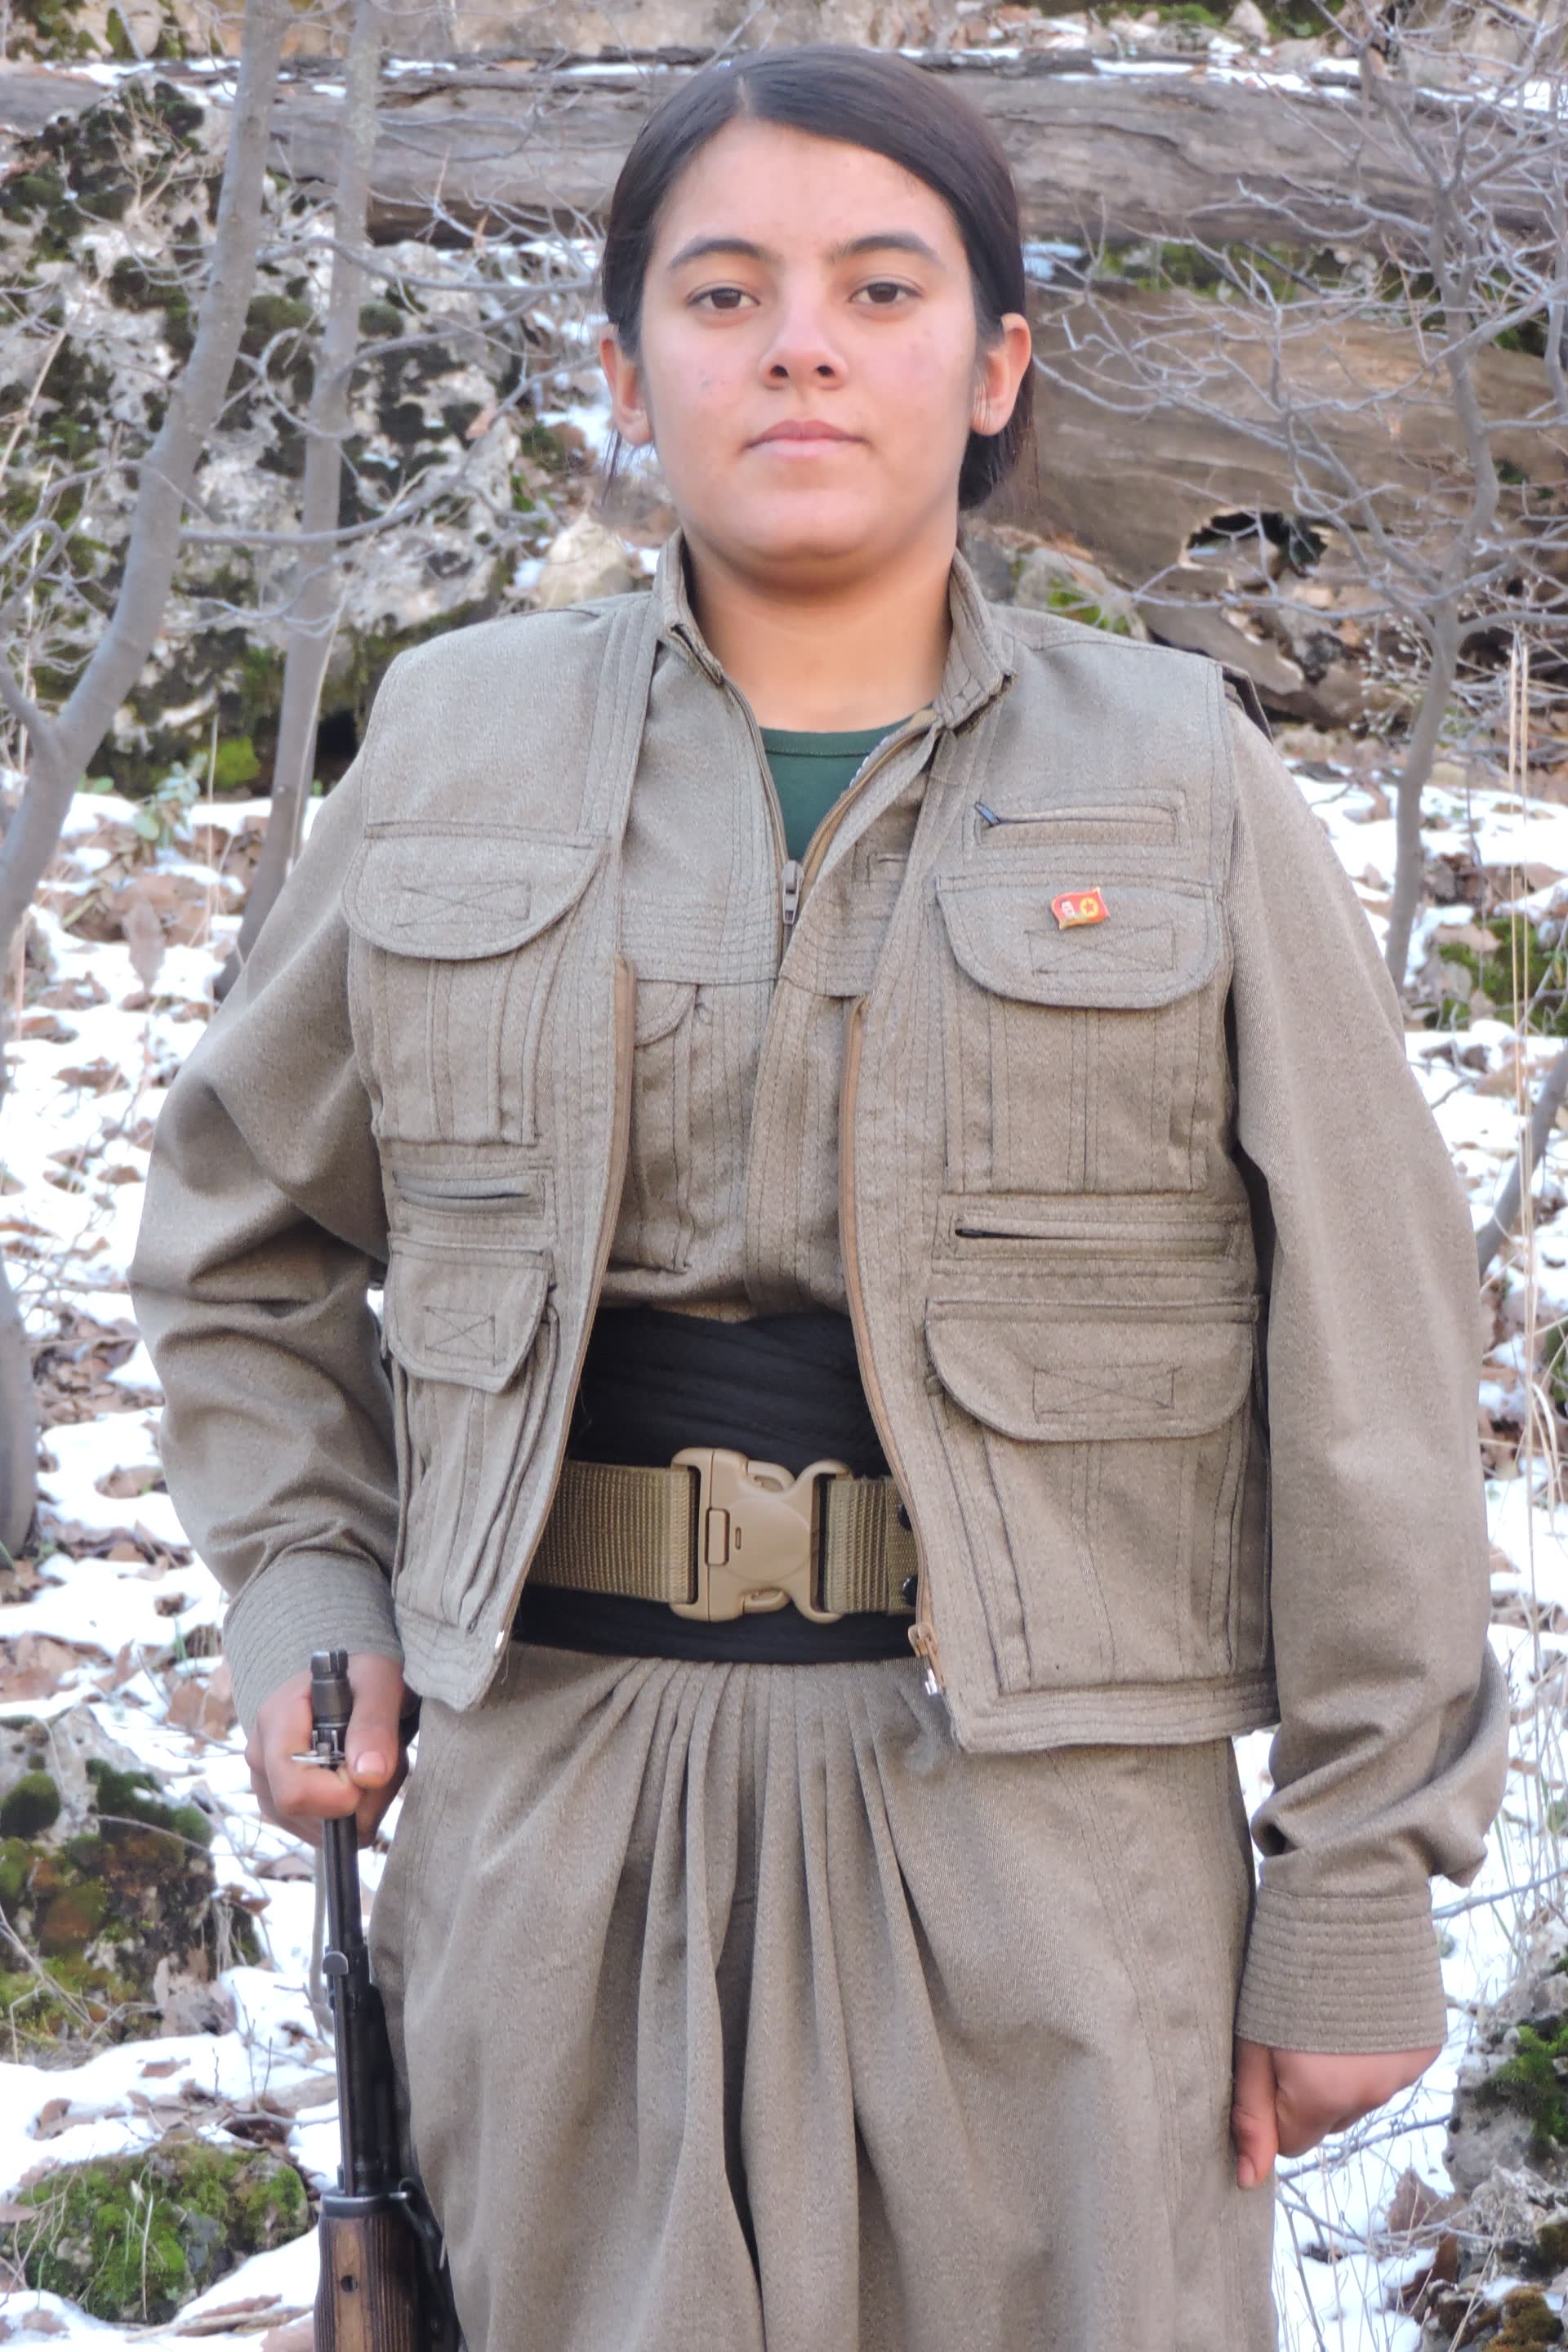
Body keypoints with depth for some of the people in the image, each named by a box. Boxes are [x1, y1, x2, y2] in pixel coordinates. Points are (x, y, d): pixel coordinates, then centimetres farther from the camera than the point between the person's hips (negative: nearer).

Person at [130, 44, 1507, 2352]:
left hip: (1041, 1822, -1)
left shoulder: (1181, 792, 1)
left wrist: (1360, 1891, -1)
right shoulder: (460, 753, 7)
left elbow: (1365, 1364, 1)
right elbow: (247, 1231, 20)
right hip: (560, 1809, 2)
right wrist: (303, 1598, 6)